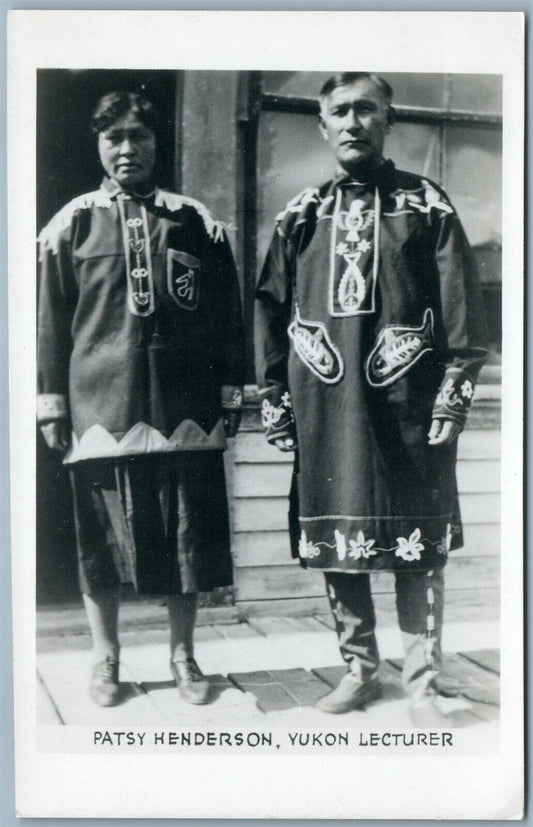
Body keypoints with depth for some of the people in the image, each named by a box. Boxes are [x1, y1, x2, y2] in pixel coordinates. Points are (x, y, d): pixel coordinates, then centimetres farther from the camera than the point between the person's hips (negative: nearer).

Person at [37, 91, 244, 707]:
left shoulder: (199, 225, 8)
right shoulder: (70, 227, 6)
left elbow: (228, 321, 10)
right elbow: (49, 323, 7)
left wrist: (229, 401, 7)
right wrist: (52, 408, 4)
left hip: (186, 415, 1)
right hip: (100, 413, 0)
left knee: (189, 539, 6)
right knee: (99, 544, 6)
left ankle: (183, 656, 23)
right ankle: (105, 659, 23)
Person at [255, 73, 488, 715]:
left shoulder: (426, 205, 6)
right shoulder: (301, 216, 13)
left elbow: (462, 307, 2)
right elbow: (270, 310, 13)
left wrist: (454, 392, -6)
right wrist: (274, 397, 7)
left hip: (408, 407, -2)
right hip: (324, 408, 3)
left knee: (419, 544, 2)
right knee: (334, 542, 7)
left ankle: (423, 675, 17)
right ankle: (359, 670, 22)